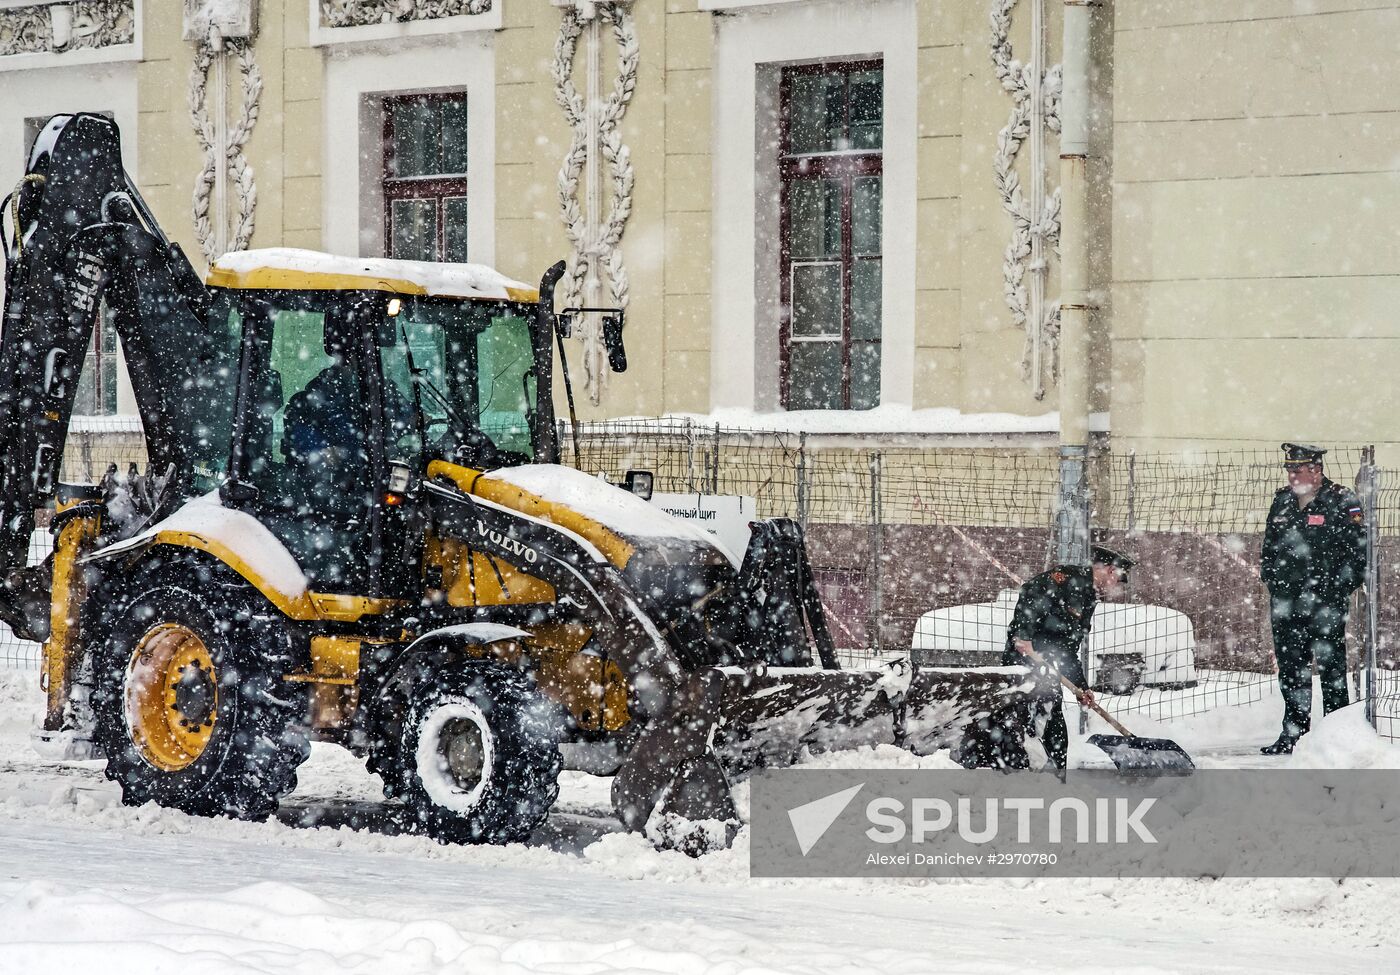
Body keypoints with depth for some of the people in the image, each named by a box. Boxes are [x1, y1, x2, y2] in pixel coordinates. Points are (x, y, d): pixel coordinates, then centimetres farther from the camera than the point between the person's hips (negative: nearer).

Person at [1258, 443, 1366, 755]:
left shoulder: (1342, 503, -6)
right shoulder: (1282, 502, 13)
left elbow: (1359, 550, -7)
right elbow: (1268, 546, 24)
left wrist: (1337, 588, -10)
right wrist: (1271, 579, 12)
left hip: (1325, 604, -6)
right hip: (1286, 605, 6)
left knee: (1331, 668, -2)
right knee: (1290, 669, 9)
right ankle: (1293, 733, 17)